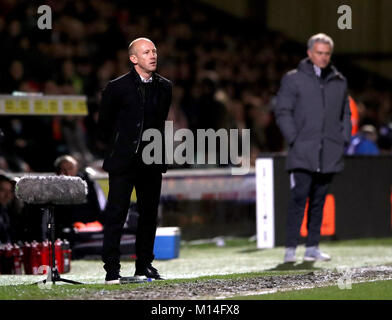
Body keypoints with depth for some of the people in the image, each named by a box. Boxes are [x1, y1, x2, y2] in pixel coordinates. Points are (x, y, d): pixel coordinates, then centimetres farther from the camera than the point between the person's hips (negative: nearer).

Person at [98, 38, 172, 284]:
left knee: (149, 214, 8)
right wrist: (118, 147, 10)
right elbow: (104, 123, 6)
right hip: (123, 162, -4)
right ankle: (112, 268, -3)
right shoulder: (118, 87, -4)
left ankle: (144, 264, 19)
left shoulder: (166, 88, 7)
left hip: (152, 162, 4)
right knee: (116, 214, -6)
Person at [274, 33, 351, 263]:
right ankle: (291, 248, -10)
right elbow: (283, 112, 1)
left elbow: (346, 114, 22)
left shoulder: (339, 82, 15)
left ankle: (313, 247, 11)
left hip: (330, 155, 4)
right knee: (299, 197, -11)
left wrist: (344, 140, 9)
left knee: (319, 200, 6)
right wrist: (294, 140, -8)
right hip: (303, 154, -4)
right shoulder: (293, 79, 3)